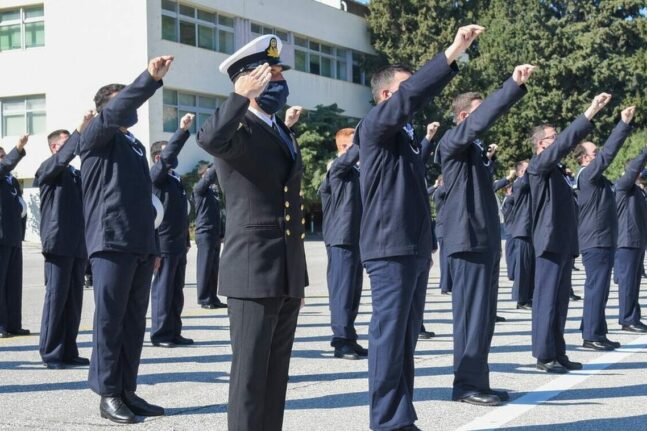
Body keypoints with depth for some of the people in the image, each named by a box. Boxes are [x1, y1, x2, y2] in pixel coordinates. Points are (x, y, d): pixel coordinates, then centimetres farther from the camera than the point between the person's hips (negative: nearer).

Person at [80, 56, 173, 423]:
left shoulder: (136, 145, 23)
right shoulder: (96, 138, 3)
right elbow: (114, 113, -19)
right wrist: (151, 78, -28)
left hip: (141, 244, 7)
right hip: (112, 241, -7)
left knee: (134, 321, 8)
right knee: (110, 319, -4)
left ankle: (128, 390, 13)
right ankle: (108, 394, 2)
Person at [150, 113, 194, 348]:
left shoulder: (175, 178, 18)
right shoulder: (156, 174, -6)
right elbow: (168, 157, -25)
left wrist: (186, 239, 22)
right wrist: (182, 130, -32)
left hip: (178, 243, 8)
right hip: (164, 242, -8)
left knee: (176, 290, 11)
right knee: (163, 290, -3)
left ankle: (174, 332, 17)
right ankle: (160, 334, 3)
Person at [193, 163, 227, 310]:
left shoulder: (213, 192, 18)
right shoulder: (199, 188, -3)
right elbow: (209, 176, -21)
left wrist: (221, 233, 16)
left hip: (214, 234, 7)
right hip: (205, 234, -7)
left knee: (214, 268, 8)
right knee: (205, 268, -4)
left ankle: (213, 299, 12)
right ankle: (204, 300, 0)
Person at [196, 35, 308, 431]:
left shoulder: (282, 132, 17)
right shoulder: (238, 130, -9)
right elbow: (209, 139, -37)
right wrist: (243, 96, -33)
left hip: (288, 273, 8)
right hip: (254, 271, -8)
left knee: (276, 373, 14)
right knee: (251, 373, -2)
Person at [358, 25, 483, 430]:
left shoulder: (408, 137, 20)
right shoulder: (374, 127, -5)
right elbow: (407, 99, -24)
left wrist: (427, 245, 18)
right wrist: (451, 54, -28)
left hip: (415, 248, 9)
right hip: (390, 248, -9)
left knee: (407, 337, 10)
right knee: (389, 336, -6)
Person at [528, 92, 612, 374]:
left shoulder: (555, 171, 21)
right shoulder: (538, 165, -7)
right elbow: (564, 144, -20)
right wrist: (589, 114, -23)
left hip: (565, 243, 9)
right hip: (551, 242, -9)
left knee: (560, 301, 10)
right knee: (547, 300, -7)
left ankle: (558, 354, 15)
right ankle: (544, 355, -4)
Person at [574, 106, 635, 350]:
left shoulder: (595, 178, 18)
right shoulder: (587, 175, -14)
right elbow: (608, 153, -20)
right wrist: (624, 123, -21)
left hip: (601, 241, 10)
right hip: (596, 242, -10)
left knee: (599, 289, 13)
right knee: (596, 288, -7)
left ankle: (597, 334, 18)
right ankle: (591, 336, -4)